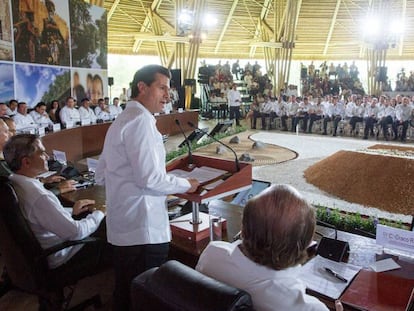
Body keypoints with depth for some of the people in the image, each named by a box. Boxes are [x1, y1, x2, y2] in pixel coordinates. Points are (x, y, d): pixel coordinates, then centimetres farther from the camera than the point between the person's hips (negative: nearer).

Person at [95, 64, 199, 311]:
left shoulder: (120, 121, 17)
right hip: (144, 229, -10)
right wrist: (186, 185, -6)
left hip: (123, 227, 10)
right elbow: (150, 178, -20)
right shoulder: (141, 120, -14)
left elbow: (101, 175, 19)